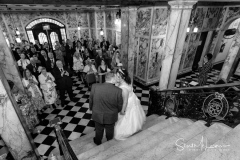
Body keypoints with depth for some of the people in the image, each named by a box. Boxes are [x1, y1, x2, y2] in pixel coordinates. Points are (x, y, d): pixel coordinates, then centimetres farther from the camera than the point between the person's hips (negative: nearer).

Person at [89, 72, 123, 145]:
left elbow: (91, 100, -7)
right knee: (110, 131, 28)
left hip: (97, 115, 1)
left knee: (99, 130, 29)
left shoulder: (95, 86, -22)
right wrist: (117, 111, 9)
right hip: (111, 117, -1)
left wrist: (91, 108, 13)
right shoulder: (118, 90, -27)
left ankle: (98, 142, 56)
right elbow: (120, 105, -13)